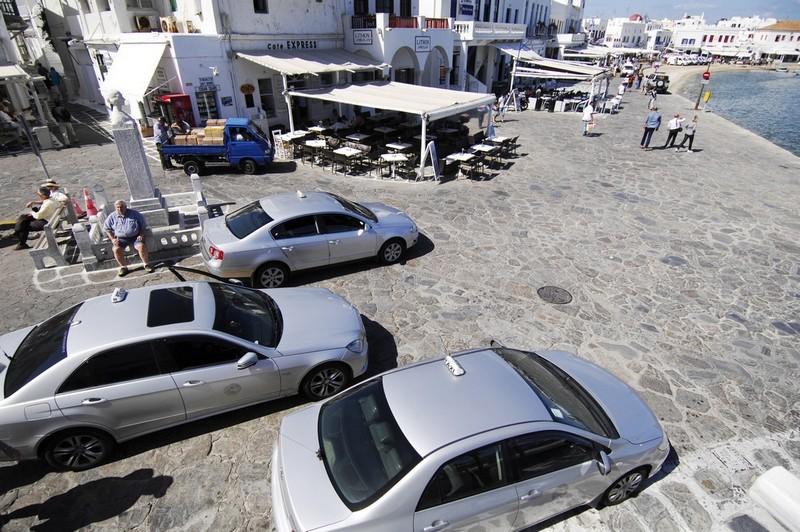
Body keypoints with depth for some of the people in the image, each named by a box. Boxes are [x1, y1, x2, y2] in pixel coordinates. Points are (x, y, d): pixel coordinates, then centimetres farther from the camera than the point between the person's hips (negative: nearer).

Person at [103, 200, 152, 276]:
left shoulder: (134, 213, 2)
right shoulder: (112, 217, 6)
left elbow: (142, 224, 9)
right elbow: (107, 228, 14)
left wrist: (141, 235, -4)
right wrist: (113, 239, 1)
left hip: (135, 237, -2)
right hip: (121, 238, 2)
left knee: (142, 246, -31)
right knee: (116, 249, -27)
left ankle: (146, 264, -12)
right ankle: (123, 267, -7)